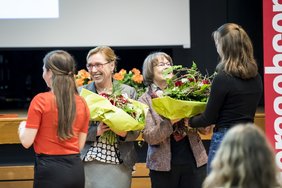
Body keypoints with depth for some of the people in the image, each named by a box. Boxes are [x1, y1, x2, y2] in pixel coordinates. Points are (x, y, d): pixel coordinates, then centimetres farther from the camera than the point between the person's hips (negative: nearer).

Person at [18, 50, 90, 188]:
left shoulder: (41, 100, -10)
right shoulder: (82, 103, 4)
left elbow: (26, 142, -8)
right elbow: (80, 145, 9)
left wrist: (22, 127, 12)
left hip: (50, 170, -5)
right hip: (76, 170, 5)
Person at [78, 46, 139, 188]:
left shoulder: (129, 92, 5)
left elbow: (136, 130, 4)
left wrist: (124, 133, -17)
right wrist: (95, 131, -17)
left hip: (119, 164, 0)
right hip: (87, 163, 0)